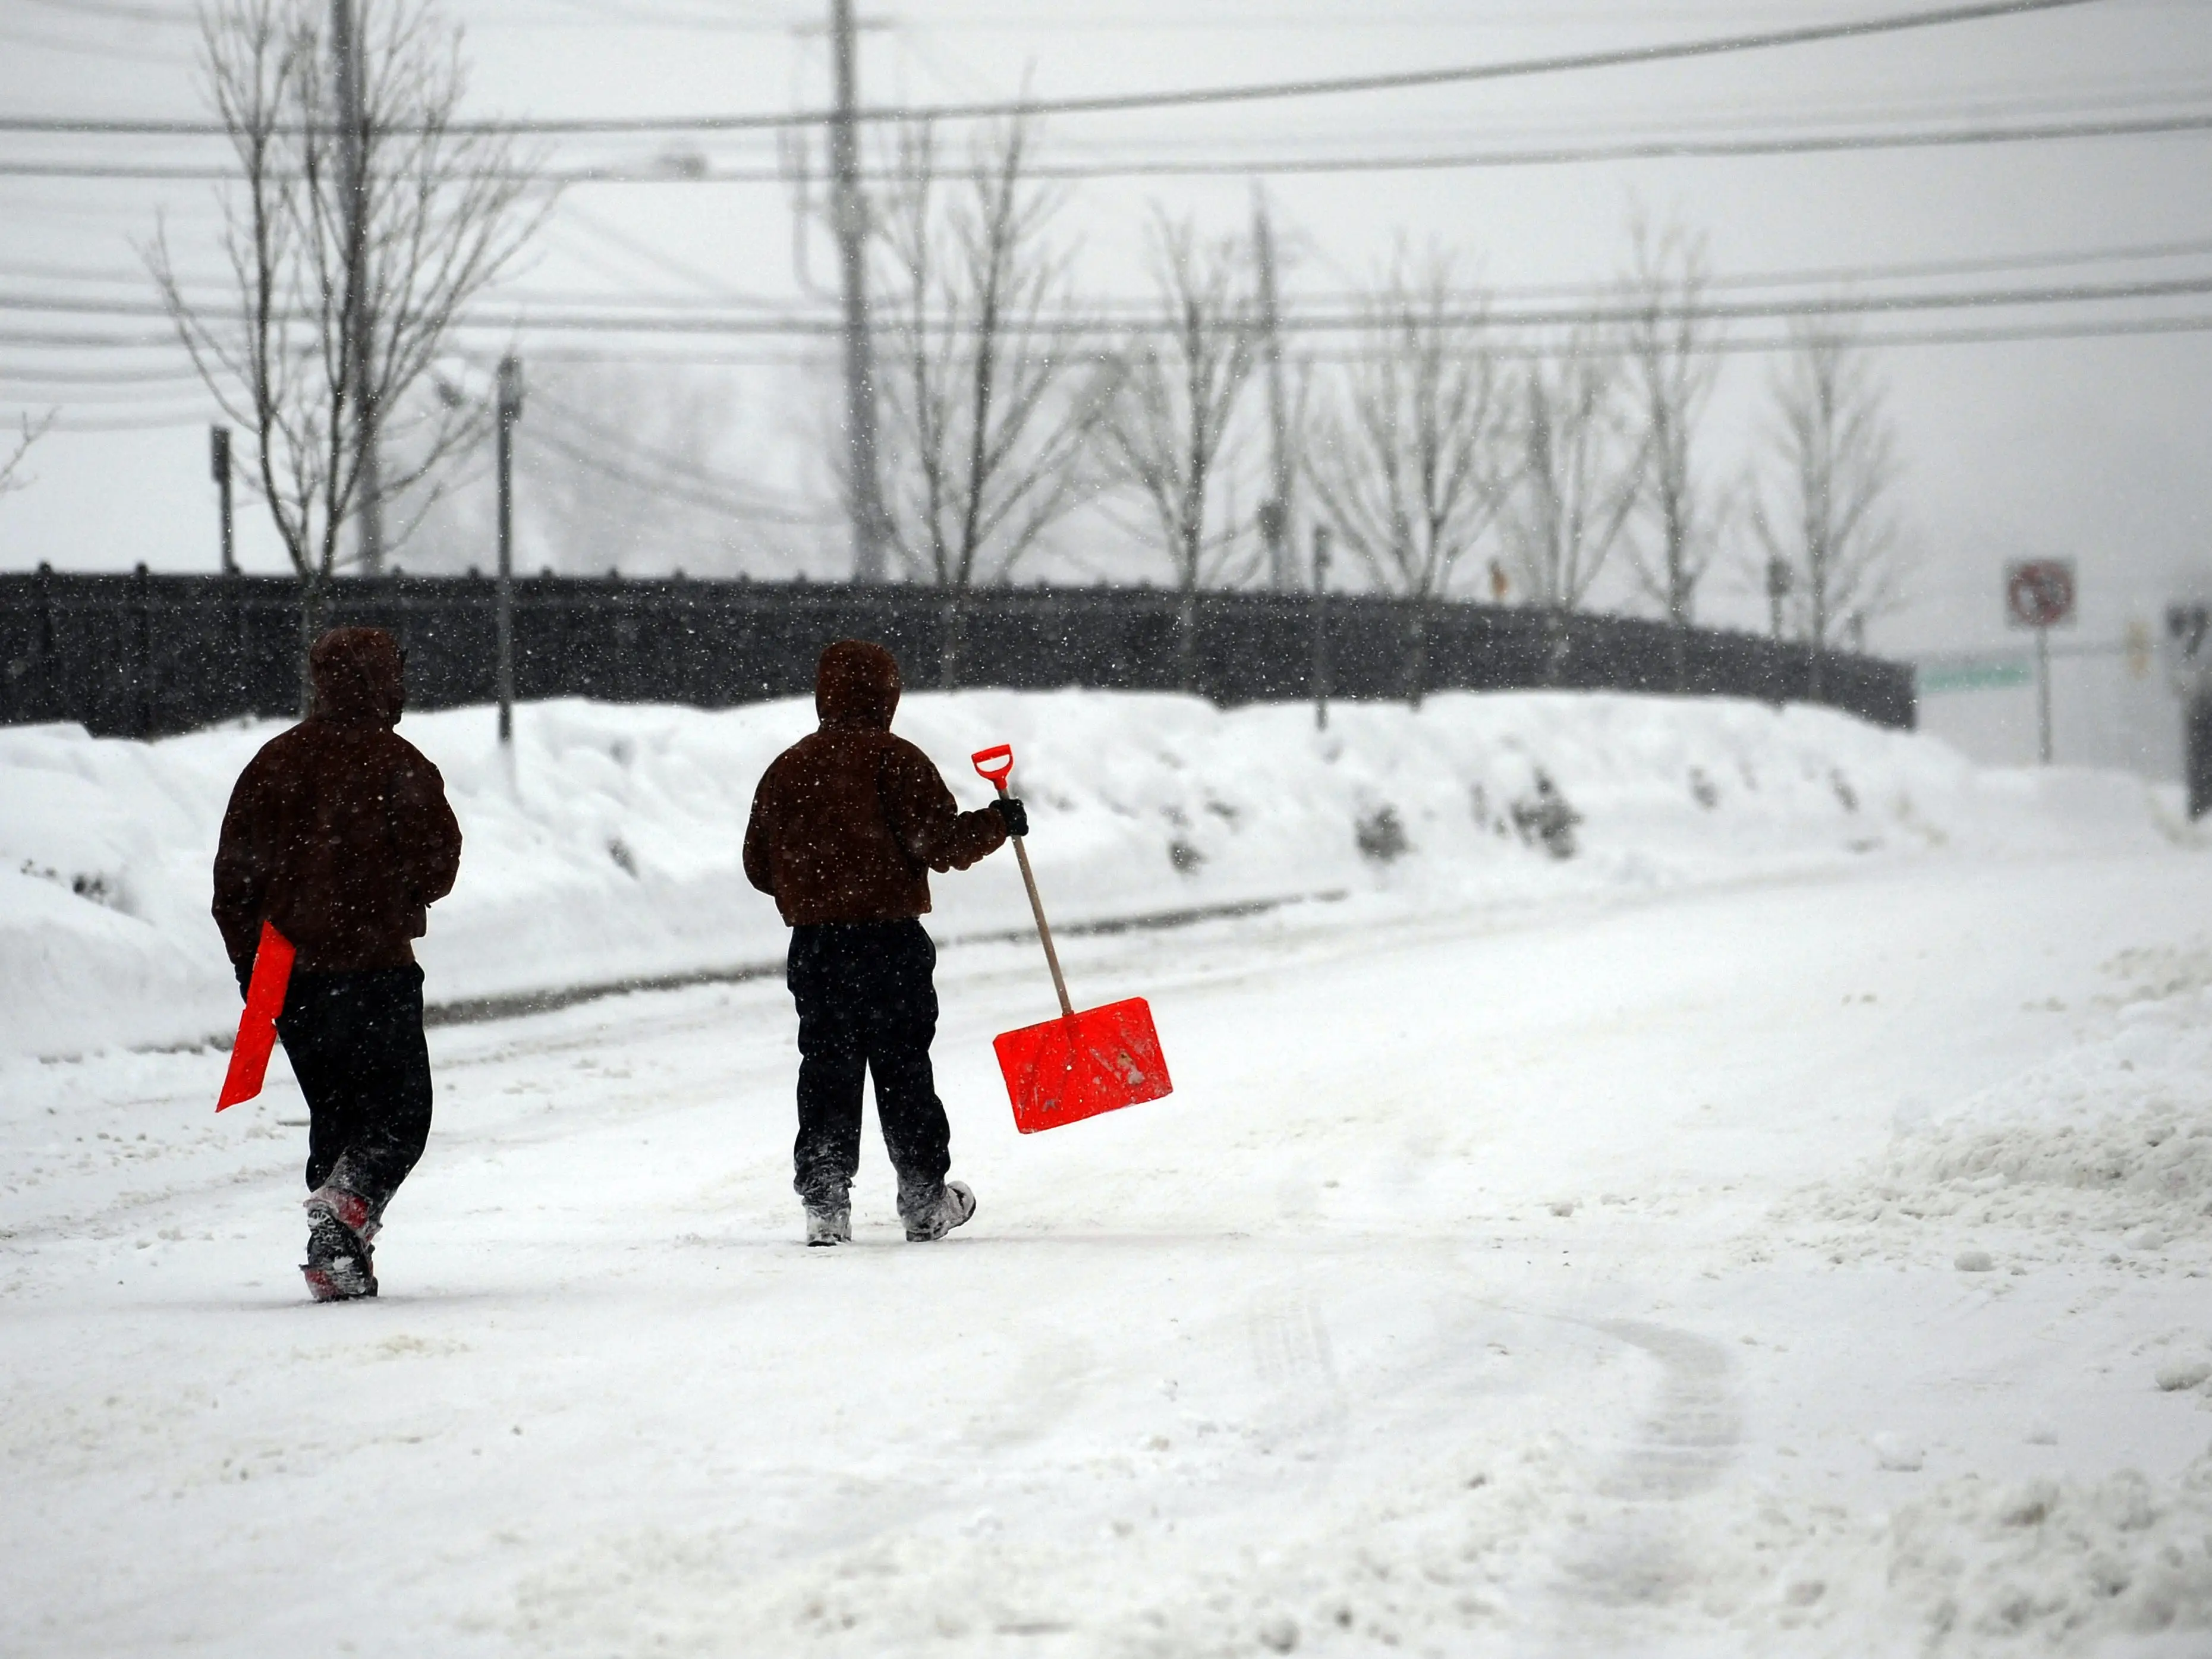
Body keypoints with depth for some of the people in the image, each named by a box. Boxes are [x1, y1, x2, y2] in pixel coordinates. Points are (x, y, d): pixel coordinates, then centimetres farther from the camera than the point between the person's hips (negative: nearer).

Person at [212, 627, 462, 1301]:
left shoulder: (275, 760, 6)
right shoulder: (398, 765, -8)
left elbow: (235, 868, 7)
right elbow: (439, 865, -5)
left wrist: (248, 956, 13)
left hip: (287, 966, 5)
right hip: (375, 965, -5)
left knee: (334, 1113, 16)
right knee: (399, 1115, 3)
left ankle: (339, 1266, 8)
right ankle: (346, 1206, -25)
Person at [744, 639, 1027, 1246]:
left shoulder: (786, 769, 7)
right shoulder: (895, 761, -8)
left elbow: (760, 865, 12)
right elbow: (940, 843, -12)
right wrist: (997, 824, 3)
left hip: (812, 944, 4)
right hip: (890, 941, -4)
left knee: (826, 1069, 7)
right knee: (904, 1069, 5)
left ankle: (824, 1198, -2)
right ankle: (924, 1201, 12)